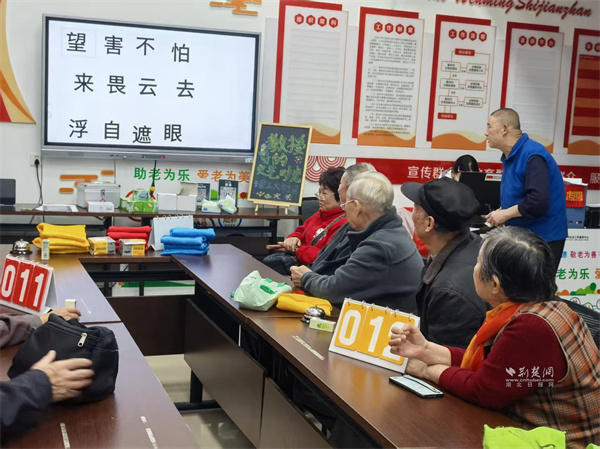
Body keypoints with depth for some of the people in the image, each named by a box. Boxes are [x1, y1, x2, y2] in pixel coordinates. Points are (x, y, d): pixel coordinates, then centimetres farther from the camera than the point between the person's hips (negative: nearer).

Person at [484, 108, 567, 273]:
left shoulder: (533, 156, -20)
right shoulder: (511, 156, 10)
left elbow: (538, 201, -29)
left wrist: (505, 214, -18)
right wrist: (500, 213, 2)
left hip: (543, 239, -9)